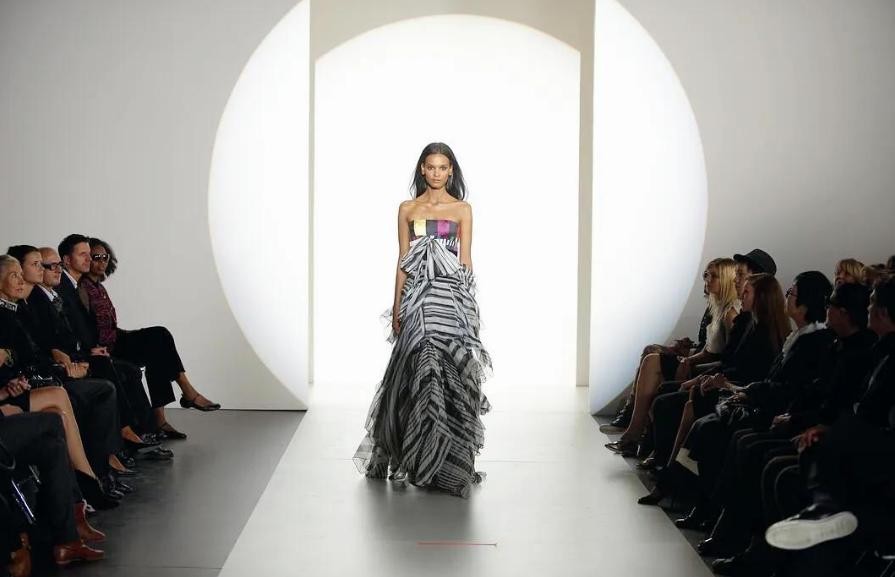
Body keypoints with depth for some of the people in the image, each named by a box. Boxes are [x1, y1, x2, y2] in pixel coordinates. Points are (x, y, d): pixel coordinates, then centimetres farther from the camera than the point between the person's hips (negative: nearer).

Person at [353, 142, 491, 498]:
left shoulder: (462, 209, 7)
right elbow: (402, 261, 10)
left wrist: (466, 304, -3)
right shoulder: (407, 209, 11)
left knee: (448, 371, -7)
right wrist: (397, 307, 4)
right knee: (418, 371, -3)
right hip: (418, 296, 1)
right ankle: (419, 458, 8)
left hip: (451, 296, -1)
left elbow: (465, 260, 4)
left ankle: (448, 462, 2)